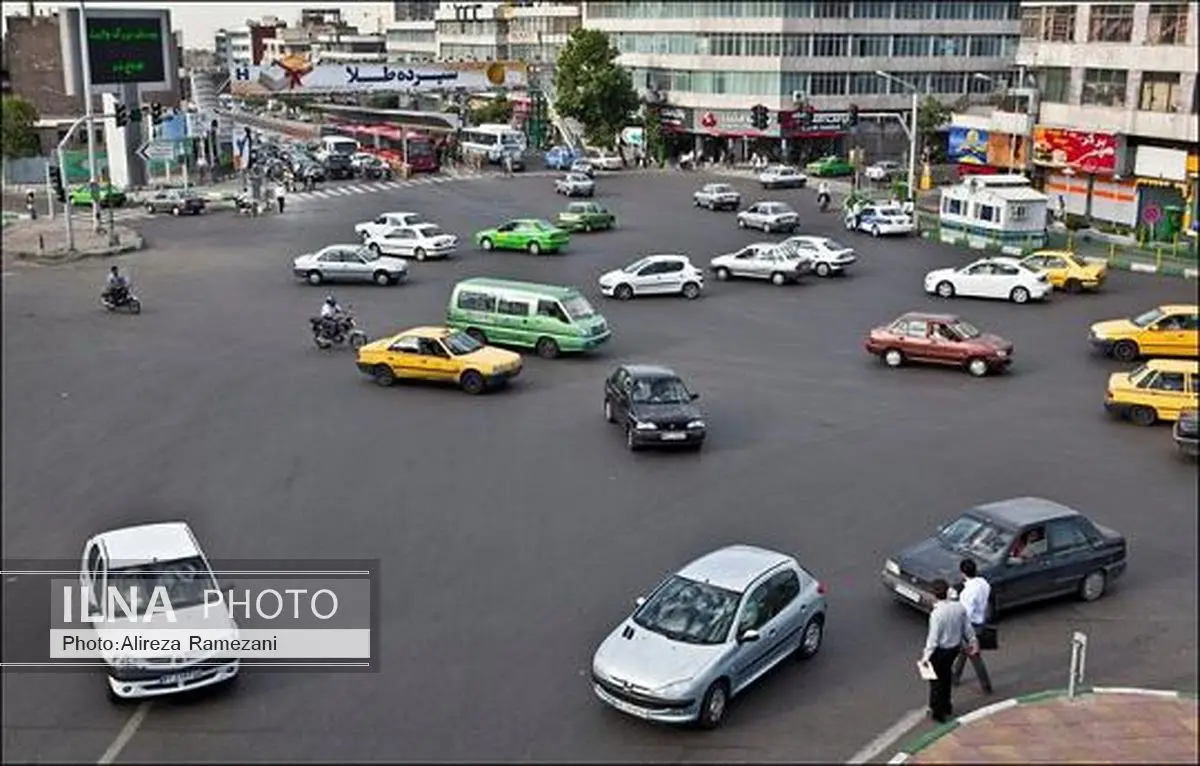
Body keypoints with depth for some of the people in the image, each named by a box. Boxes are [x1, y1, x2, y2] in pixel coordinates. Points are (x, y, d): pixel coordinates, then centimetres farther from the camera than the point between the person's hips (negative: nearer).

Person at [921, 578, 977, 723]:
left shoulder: (936, 614, -30)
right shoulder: (959, 607, -12)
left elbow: (933, 638, -26)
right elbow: (967, 627, 2)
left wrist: (926, 655, -18)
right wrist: (972, 642, 18)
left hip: (940, 651, -6)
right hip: (955, 647, 6)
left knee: (936, 681, 14)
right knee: (946, 677, 27)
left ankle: (938, 712, 27)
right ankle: (946, 706, 44)